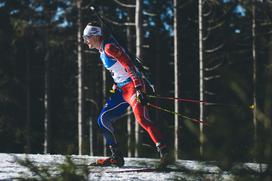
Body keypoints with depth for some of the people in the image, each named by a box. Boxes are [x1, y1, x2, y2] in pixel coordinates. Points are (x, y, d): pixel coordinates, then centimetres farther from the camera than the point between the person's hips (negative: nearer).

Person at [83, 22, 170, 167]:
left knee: (142, 119, -27)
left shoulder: (108, 47, -14)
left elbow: (128, 65, -22)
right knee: (103, 119, 8)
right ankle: (116, 157, 8)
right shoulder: (102, 50, 17)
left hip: (133, 86, -10)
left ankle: (163, 151, -31)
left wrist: (139, 88, -29)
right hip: (122, 90, 10)